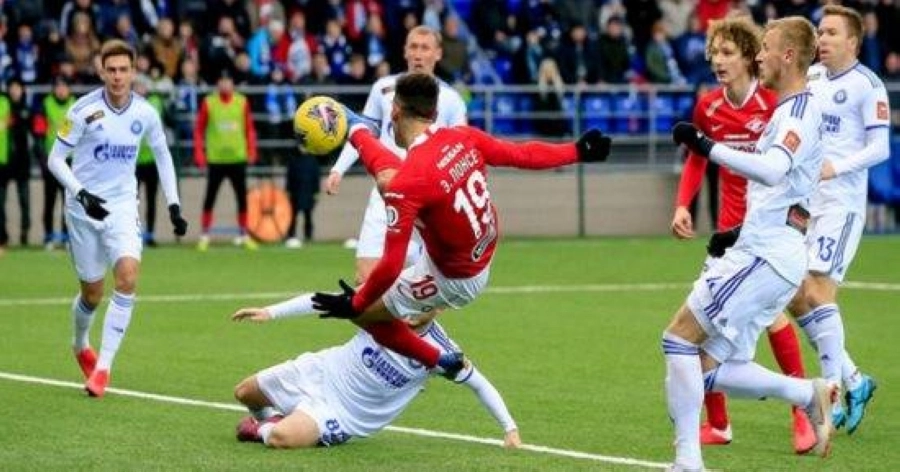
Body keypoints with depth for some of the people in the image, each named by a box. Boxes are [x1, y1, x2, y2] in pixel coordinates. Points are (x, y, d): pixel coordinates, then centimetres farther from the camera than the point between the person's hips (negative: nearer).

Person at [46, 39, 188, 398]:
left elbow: (162, 155, 14)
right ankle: (81, 345, 41)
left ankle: (103, 366, -16)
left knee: (128, 276, -21)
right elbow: (56, 159, -8)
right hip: (84, 207, -2)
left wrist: (173, 205, 9)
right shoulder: (84, 110, -12)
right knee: (92, 292, 6)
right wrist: (81, 194, -23)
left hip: (122, 206, 2)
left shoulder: (145, 113, -3)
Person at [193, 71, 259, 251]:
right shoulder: (208, 103, -1)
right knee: (210, 197, 0)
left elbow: (249, 128, 9)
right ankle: (204, 236, 8)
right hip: (216, 159, -2)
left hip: (237, 158, 2)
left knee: (242, 197, 5)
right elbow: (199, 129, 2)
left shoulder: (242, 102, 5)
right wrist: (199, 154, -6)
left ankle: (244, 235, 15)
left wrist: (251, 151, 0)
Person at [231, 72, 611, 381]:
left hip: (452, 279, -8)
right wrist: (579, 151, 7)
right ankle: (355, 129, 50)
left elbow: (390, 266, -31)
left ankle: (444, 363, 22)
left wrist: (354, 304, -16)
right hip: (484, 254, 8)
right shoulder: (463, 138, -18)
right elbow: (522, 155, -8)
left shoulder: (407, 184, -34)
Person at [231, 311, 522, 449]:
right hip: (321, 371, 4)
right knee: (244, 394, 14)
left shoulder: (440, 353, -23)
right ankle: (269, 417, 47)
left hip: (344, 413, -4)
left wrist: (510, 428, -13)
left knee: (280, 438, -28)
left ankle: (262, 430, 8)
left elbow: (480, 385, -10)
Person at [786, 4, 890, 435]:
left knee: (817, 291, -15)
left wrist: (836, 167, -24)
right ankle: (853, 380, 17)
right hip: (804, 202, 7)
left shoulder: (867, 86, -9)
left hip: (841, 204, -7)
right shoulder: (811, 77, 11)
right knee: (795, 298, 4)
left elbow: (880, 147, -12)